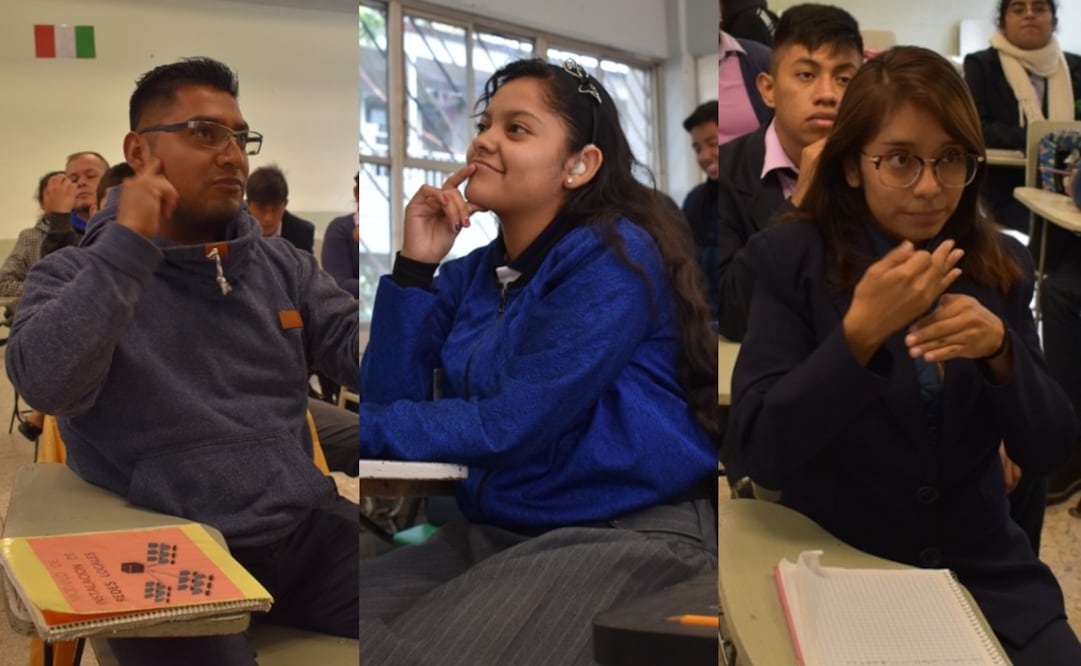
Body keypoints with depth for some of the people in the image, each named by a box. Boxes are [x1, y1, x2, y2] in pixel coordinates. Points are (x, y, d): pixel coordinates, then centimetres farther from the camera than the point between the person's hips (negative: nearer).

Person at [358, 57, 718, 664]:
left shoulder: (613, 258, -11)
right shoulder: (469, 275, 11)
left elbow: (512, 426, -18)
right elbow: (390, 403, 2)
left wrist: (365, 427, -12)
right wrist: (414, 268, -4)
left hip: (631, 536, -6)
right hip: (495, 533, 7)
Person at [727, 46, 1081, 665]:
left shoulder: (1002, 265, 2)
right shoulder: (790, 258, -9)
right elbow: (760, 452, -15)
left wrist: (1000, 347, -20)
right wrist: (858, 333, -27)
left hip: (987, 574, 3)